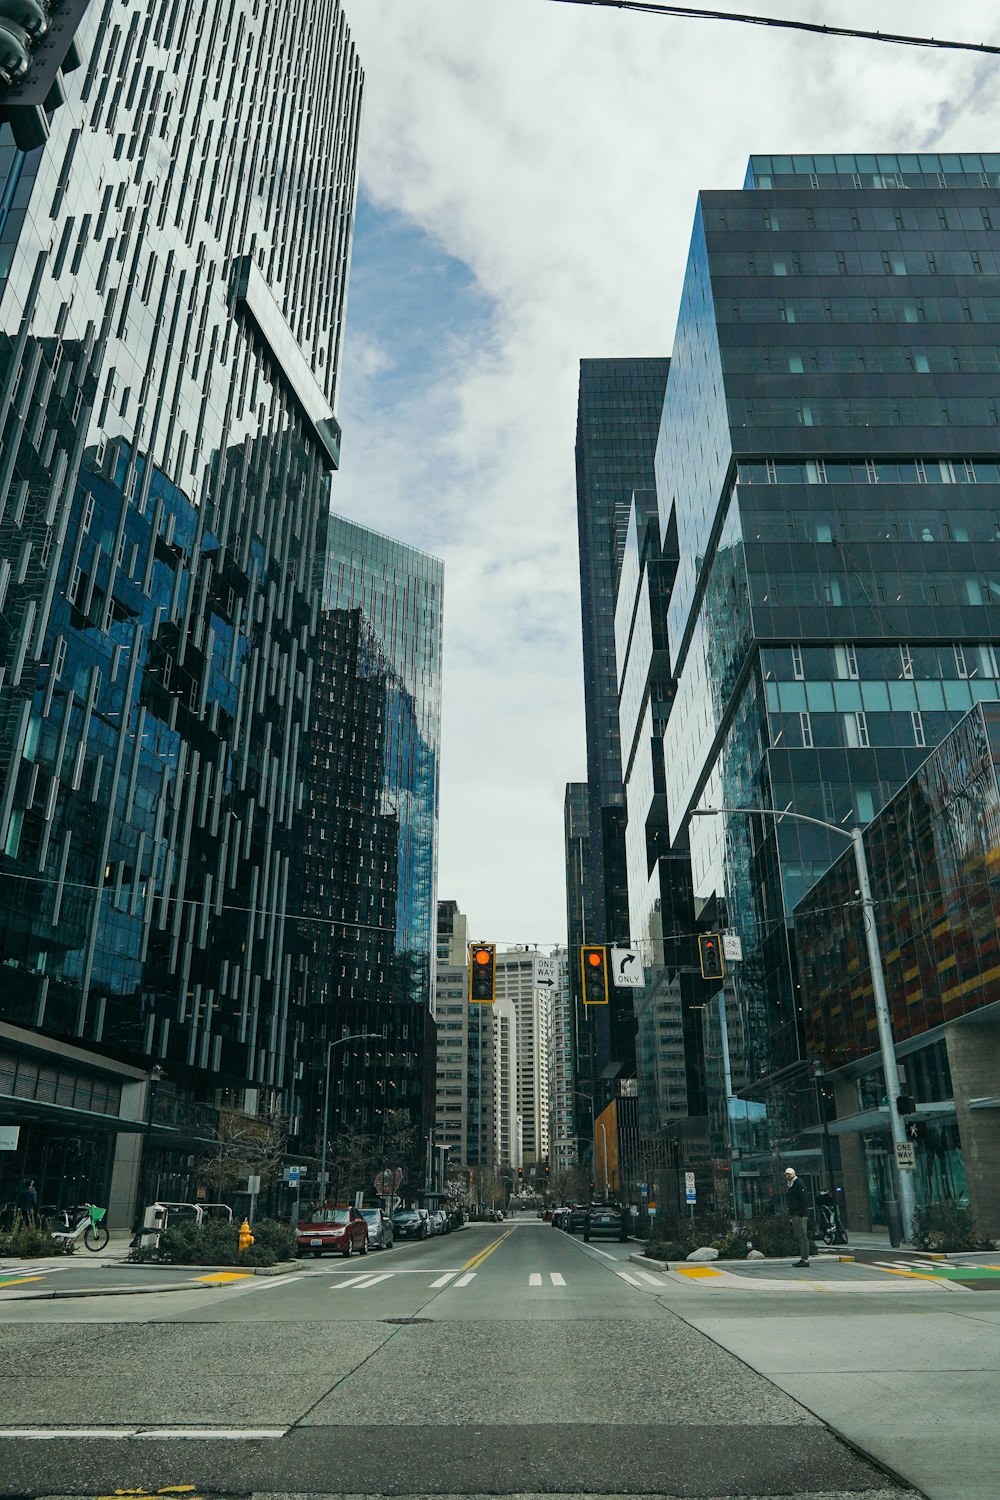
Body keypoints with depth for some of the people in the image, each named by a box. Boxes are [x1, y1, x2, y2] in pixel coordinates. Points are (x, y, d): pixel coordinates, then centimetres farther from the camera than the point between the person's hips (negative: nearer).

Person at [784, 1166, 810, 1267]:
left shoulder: (799, 1183, -9)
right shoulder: (788, 1185, 19)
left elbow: (803, 1199, -15)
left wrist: (801, 1213, -20)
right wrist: (790, 1215, 17)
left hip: (799, 1214, -9)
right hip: (794, 1215, 9)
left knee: (802, 1236, -8)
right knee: (798, 1236, 9)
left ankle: (805, 1259, -7)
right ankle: (803, 1258, 13)